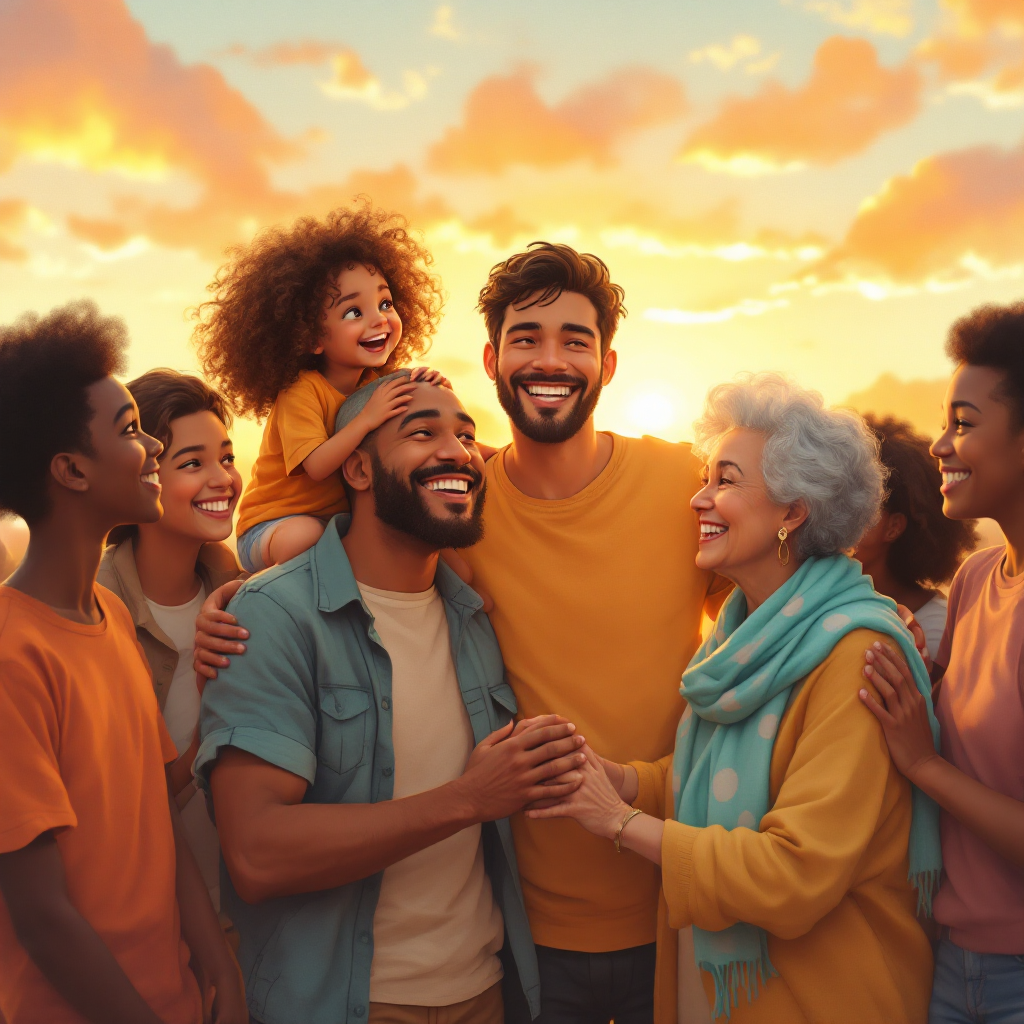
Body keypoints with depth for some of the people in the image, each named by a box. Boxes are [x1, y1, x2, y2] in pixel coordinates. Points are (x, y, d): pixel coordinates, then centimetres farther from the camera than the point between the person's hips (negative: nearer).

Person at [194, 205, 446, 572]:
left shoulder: (379, 383, 2)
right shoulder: (300, 390, -18)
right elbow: (316, 466, -28)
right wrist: (366, 419, -37)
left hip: (343, 519, 7)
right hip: (273, 524, -6)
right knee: (305, 537, -37)